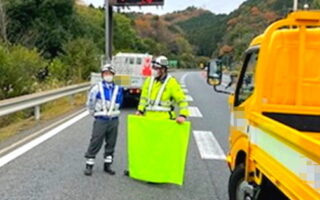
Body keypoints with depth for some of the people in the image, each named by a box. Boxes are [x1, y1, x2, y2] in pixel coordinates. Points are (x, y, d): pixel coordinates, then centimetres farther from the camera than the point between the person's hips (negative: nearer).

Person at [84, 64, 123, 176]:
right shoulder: (97, 88, -7)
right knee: (95, 143, -2)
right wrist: (94, 113, 7)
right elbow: (90, 103, 0)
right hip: (100, 120, -4)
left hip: (113, 120, 4)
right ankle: (89, 165, 8)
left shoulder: (118, 89, 3)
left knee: (111, 144, 11)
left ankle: (107, 165, 23)